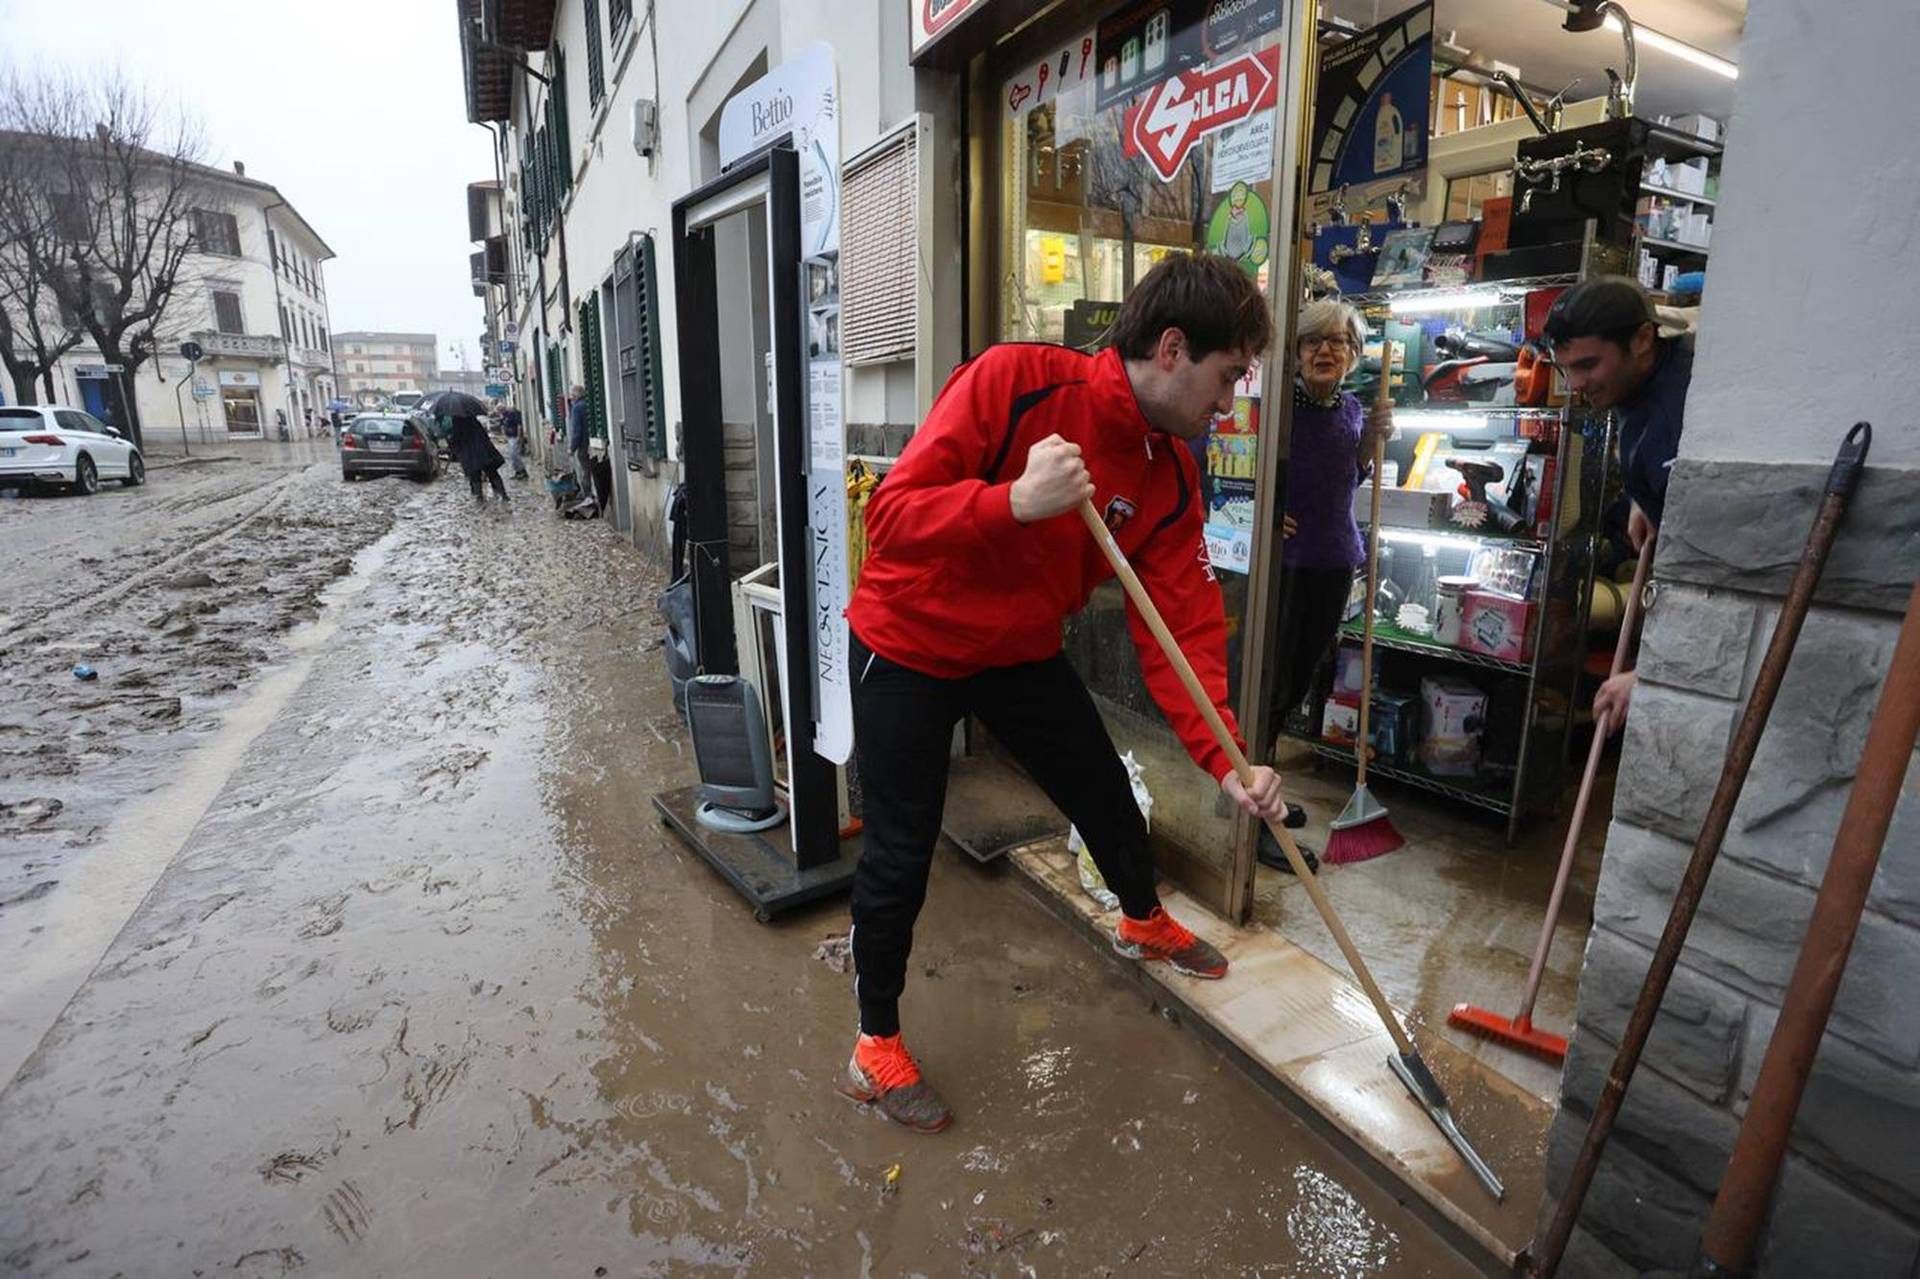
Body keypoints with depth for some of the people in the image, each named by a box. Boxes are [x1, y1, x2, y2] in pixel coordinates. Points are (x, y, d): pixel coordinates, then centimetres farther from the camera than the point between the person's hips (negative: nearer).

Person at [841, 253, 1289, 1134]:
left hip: (1021, 651, 6)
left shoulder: (1172, 477, -7)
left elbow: (1182, 630, -9)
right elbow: (890, 517, -28)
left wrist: (1226, 762, -17)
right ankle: (875, 1046, 25)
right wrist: (1015, 501, -42)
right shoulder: (1012, 382, -25)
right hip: (907, 643, -5)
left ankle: (1142, 921, 51)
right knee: (900, 855, 0)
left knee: (1108, 797, 16)